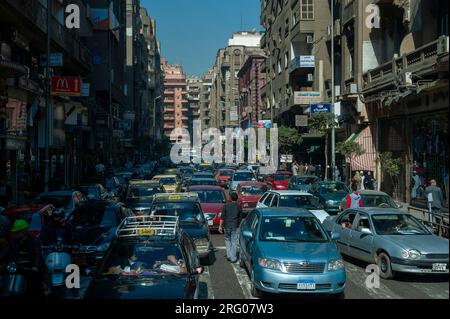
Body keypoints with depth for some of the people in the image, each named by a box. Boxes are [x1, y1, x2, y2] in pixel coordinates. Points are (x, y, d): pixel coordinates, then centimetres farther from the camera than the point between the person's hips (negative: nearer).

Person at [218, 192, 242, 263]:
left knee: (227, 240, 17)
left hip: (227, 225, 0)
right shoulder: (239, 207, 0)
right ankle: (233, 258, 3)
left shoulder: (226, 206, -3)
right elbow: (240, 218, 5)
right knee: (234, 242, 3)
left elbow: (222, 217, -5)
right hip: (235, 226, 0)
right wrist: (239, 225, 20)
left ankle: (229, 255, 15)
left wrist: (220, 226, 0)